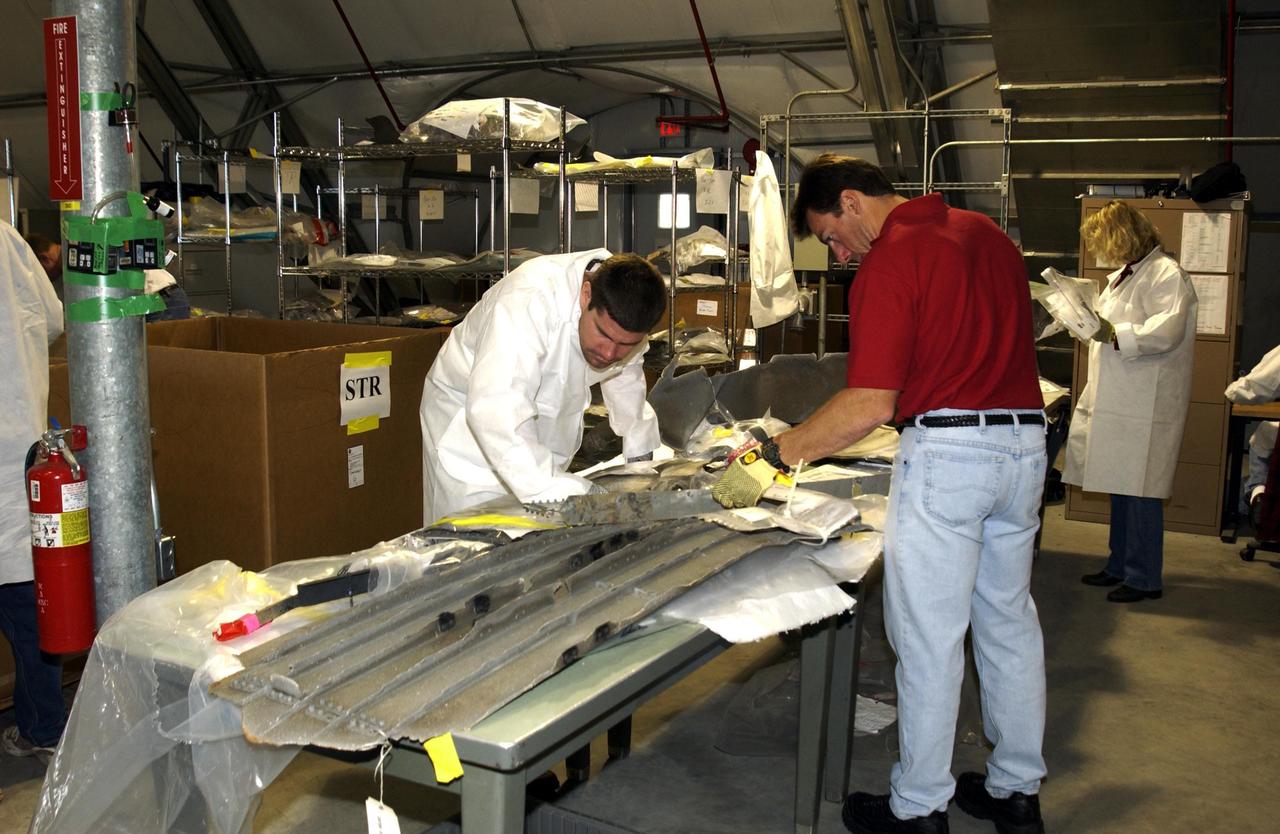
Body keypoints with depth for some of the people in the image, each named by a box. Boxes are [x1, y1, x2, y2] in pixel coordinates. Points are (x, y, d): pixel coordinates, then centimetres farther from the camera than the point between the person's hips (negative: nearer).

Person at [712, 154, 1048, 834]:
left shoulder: (888, 264, -13)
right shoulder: (988, 234, 14)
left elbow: (871, 405, -20)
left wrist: (773, 456, -15)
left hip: (946, 449, -9)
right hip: (1025, 443, 9)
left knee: (928, 637, 2)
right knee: (1009, 622, 17)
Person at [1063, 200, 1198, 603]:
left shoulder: (1166, 274, -10)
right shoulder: (1121, 277, 20)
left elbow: (1167, 330, -23)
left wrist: (1113, 334, -27)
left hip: (1147, 404, -9)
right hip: (1117, 401, 9)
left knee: (1140, 492, -6)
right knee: (1120, 489, 15)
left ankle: (1144, 578, 2)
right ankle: (1120, 566, 25)